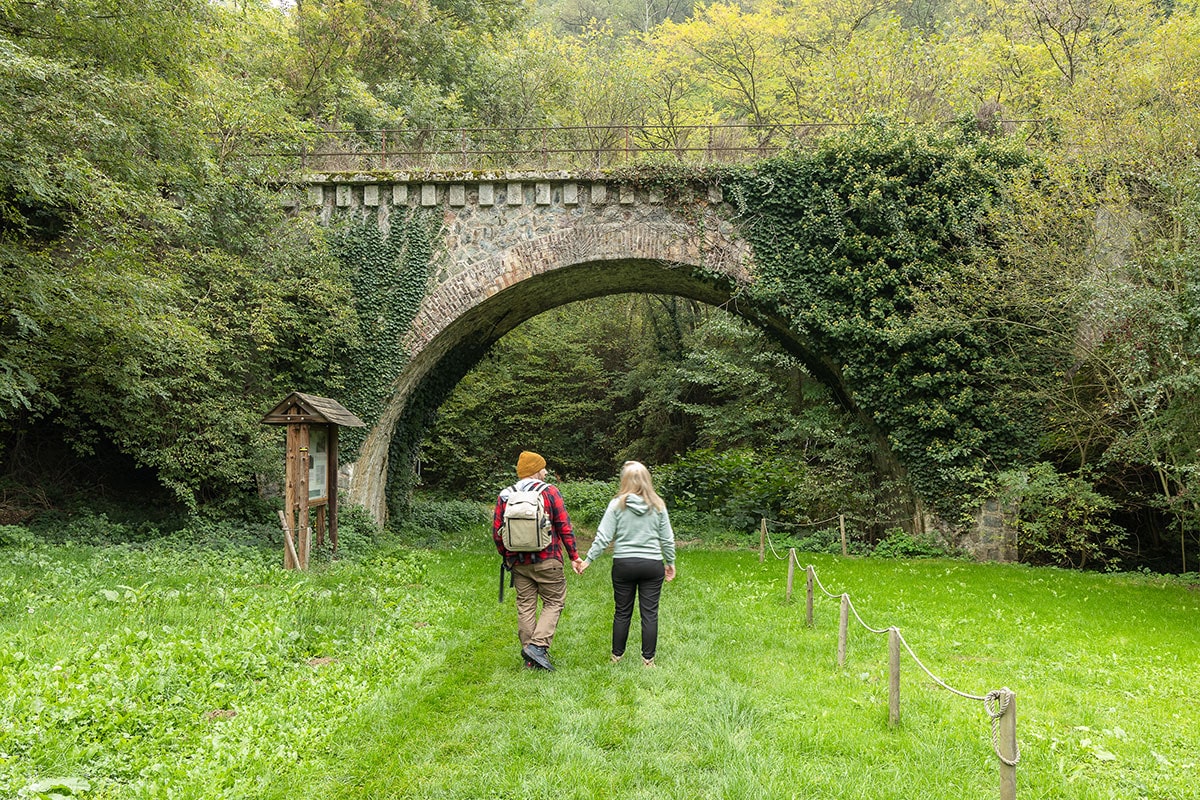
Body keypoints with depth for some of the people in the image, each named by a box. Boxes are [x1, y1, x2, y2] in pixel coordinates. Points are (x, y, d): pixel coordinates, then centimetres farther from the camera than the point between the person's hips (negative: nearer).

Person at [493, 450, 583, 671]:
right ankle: (537, 645, -11)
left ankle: (530, 655, 13)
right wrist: (574, 556, 1)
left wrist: (507, 556, 20)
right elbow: (564, 527, -5)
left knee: (525, 606, 10)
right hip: (547, 561, -4)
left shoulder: (505, 497, 7)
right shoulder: (550, 491, -3)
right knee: (554, 603, 4)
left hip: (518, 563, 4)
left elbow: (496, 532, 7)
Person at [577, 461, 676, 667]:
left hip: (623, 564, 0)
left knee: (622, 612, 12)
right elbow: (667, 538, 5)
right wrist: (670, 562, 19)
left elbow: (603, 537, -8)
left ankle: (617, 655, 23)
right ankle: (648, 658, 10)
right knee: (649, 613, 6)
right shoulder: (657, 505, -1)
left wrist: (588, 560, 0)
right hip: (652, 565, 1)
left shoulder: (617, 504, -6)